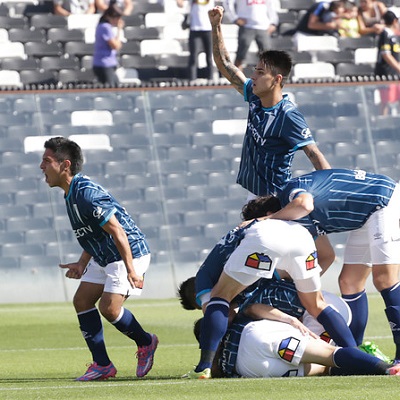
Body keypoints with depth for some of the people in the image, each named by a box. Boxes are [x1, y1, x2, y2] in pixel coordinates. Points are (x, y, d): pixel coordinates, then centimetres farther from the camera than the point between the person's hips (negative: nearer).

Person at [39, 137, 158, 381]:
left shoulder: (86, 194, -25)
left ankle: (145, 342, 10)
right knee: (82, 301, 5)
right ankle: (102, 365, 9)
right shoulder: (72, 194, 7)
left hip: (130, 254, -11)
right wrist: (82, 265, 17)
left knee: (108, 307, -17)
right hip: (104, 257, 11)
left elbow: (117, 232, -26)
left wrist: (131, 271, -27)